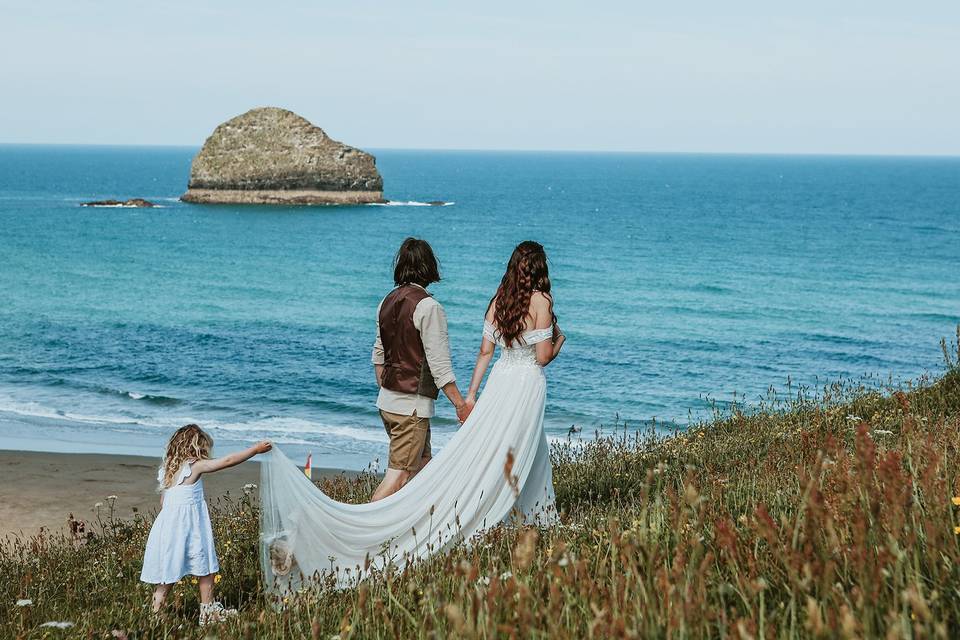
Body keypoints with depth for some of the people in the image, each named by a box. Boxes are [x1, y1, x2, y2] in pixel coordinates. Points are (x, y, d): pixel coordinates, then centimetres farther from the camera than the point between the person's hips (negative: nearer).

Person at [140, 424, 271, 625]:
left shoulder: (167, 469, 11)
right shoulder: (195, 466, -9)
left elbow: (163, 502, 15)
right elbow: (228, 461, -9)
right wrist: (256, 449, -2)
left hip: (168, 524, 7)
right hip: (189, 527, -7)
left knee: (166, 577, 8)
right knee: (205, 569, 8)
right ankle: (208, 610, 15)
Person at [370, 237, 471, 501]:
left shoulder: (388, 301, 8)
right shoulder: (428, 306, -16)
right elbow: (439, 365, -17)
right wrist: (461, 404, -10)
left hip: (387, 400, 8)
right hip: (412, 405, -8)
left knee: (422, 467, 18)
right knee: (399, 475, -6)